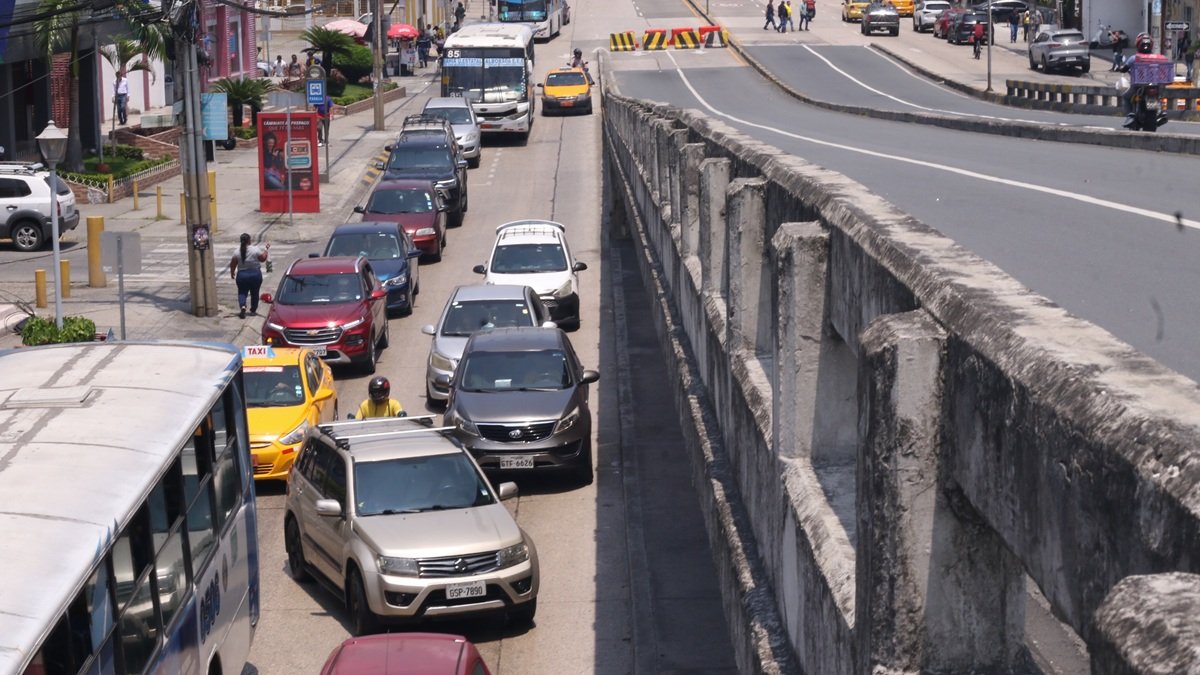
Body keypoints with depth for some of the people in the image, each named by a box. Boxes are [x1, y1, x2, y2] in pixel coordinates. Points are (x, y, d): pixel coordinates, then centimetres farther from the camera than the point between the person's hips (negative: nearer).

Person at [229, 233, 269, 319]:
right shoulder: (255, 250, -11)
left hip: (242, 275, 0)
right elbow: (263, 259, -2)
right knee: (254, 293, 14)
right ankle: (253, 310, 21)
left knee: (242, 292, 8)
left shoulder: (237, 252, -6)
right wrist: (266, 250, 11)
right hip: (255, 274, 0)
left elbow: (232, 264, -2)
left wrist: (232, 273, 13)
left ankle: (242, 306, -17)